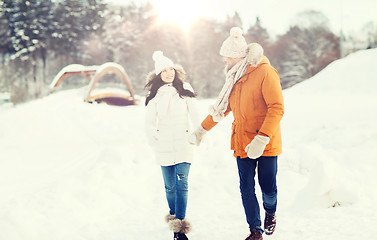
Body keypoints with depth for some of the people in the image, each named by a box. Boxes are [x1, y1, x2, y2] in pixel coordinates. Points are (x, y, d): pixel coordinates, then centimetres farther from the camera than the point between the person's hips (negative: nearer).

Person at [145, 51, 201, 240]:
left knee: (182, 183, -13)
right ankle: (173, 215, 31)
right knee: (170, 186, 7)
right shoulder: (154, 94, 4)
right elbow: (149, 122, 9)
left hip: (183, 144, -1)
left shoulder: (185, 90, 2)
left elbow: (195, 116, 4)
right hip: (164, 147, 1)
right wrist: (154, 142, 4)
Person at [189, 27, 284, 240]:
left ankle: (270, 213, 34)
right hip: (243, 142, 6)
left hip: (266, 144, -6)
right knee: (246, 189, 3)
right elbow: (222, 107, 22)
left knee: (268, 188, 1)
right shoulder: (235, 77, 10)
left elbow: (277, 108, -19)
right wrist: (202, 129, 25)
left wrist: (262, 138, -27)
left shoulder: (265, 73, -13)